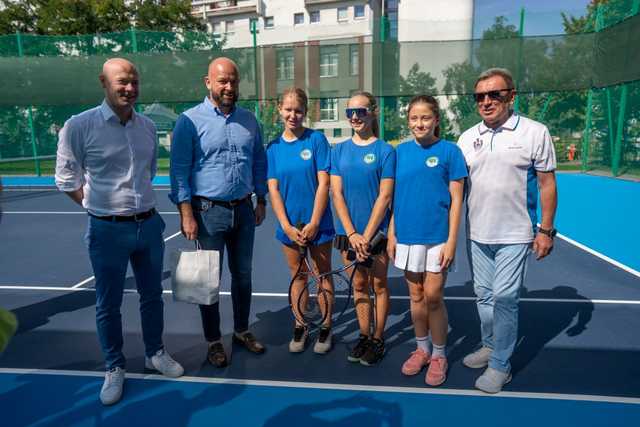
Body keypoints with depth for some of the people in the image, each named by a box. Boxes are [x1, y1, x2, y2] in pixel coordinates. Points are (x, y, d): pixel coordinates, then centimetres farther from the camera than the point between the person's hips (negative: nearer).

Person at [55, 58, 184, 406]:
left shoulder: (148, 126, 5)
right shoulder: (79, 126, -10)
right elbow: (65, 178, -2)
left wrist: (140, 204, 14)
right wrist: (102, 206, -2)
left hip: (149, 224, 5)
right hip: (108, 230, -4)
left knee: (152, 296, 16)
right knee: (108, 304, 9)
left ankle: (155, 353, 36)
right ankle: (114, 368, 29)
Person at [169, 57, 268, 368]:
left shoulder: (249, 119, 8)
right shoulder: (190, 120, -6)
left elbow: (259, 162, 13)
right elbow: (179, 170, -9)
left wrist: (261, 201, 10)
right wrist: (186, 214, -13)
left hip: (244, 209, 5)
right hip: (209, 211, -4)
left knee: (243, 275, 15)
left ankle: (242, 331, 34)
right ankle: (213, 341, 25)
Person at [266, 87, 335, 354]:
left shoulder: (317, 139, -6)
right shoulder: (274, 147, 2)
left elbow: (323, 184, -10)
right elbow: (273, 190, -1)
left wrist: (313, 223, -14)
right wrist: (287, 226, -10)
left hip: (317, 224, -2)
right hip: (289, 225, 3)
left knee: (323, 275, 10)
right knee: (297, 276, 15)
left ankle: (325, 327, 26)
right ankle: (300, 326, 30)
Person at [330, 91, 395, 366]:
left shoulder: (385, 151, -6)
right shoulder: (339, 151, 4)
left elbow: (385, 196, -10)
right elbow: (337, 194, 0)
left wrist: (366, 236, -14)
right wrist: (352, 234, -9)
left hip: (377, 232, -3)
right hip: (349, 232, 3)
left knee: (379, 285, 9)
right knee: (359, 285, 14)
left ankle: (378, 339, 25)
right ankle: (364, 336, 29)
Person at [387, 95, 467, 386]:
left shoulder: (449, 151, -5)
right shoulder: (400, 151, 5)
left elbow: (456, 199, -5)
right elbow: (395, 197, 8)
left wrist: (451, 240, -10)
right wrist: (391, 234, 6)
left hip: (437, 236, -3)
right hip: (407, 236, 3)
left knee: (433, 297, 1)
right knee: (416, 296, 13)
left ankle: (439, 355, 22)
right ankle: (422, 349, 31)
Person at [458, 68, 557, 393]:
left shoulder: (535, 132, -6)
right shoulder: (467, 137, 4)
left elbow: (547, 184, -4)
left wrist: (546, 230, -6)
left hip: (514, 236, -4)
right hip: (478, 234, 5)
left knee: (504, 298, -2)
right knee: (484, 296, 16)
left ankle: (500, 364, 15)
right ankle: (490, 346, 36)